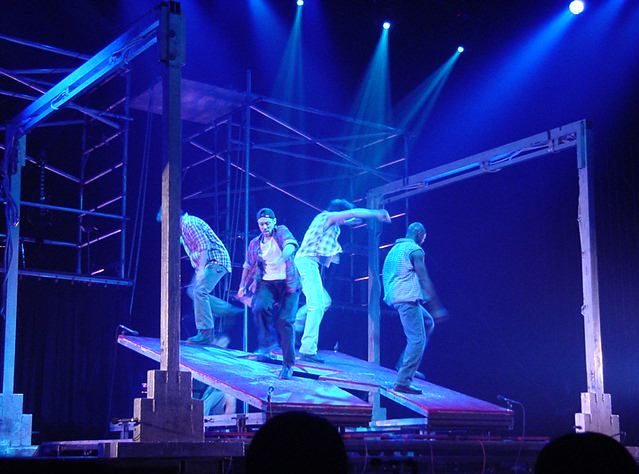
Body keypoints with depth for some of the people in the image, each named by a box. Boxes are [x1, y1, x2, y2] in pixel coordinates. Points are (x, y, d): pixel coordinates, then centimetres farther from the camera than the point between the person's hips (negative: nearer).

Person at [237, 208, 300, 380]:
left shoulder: (282, 232, 3)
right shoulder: (255, 244, 13)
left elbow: (290, 245, -19)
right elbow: (248, 266, 23)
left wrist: (283, 257, -40)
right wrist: (242, 286, 16)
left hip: (288, 283, -3)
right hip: (267, 283, 3)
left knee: (285, 321, -11)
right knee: (260, 307, -29)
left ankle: (288, 364, -2)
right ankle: (268, 342, -8)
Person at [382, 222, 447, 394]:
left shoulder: (395, 248, 19)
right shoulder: (415, 250, -8)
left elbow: (386, 275, 23)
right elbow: (424, 279, -13)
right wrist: (436, 306, -12)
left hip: (394, 298, 9)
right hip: (408, 298, -9)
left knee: (428, 323, 23)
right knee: (417, 340, -8)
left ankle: (407, 366, 15)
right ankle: (403, 382, -14)